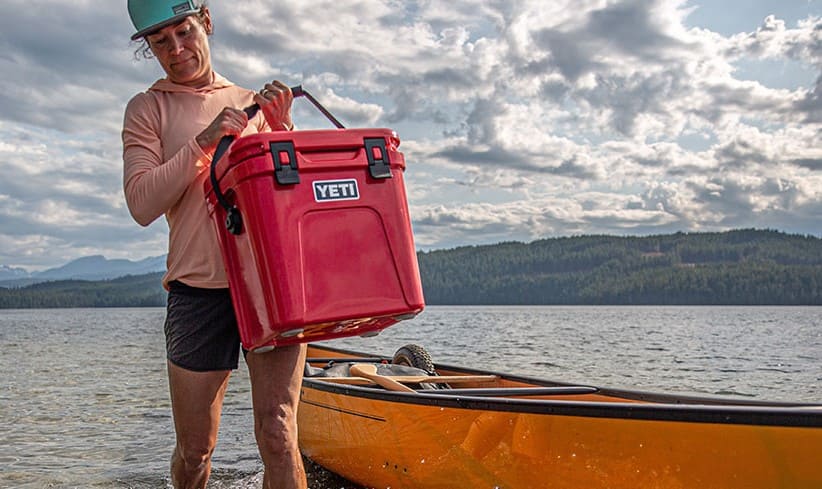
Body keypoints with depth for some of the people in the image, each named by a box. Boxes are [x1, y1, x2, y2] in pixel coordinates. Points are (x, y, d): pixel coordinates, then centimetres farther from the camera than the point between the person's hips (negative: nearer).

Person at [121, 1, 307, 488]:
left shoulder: (252, 102, 17)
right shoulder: (148, 109, 10)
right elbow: (142, 204, -5)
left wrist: (281, 129, 1)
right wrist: (204, 142, -14)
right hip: (199, 288, -1)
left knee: (277, 435, -10)